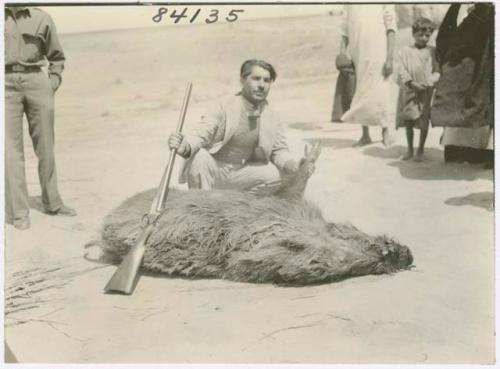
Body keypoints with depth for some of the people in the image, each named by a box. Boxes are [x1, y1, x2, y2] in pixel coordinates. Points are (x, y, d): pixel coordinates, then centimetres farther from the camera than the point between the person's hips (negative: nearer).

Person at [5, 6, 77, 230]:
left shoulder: (41, 18, 11)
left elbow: (56, 56, 20)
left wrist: (54, 81, 6)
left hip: (36, 80, 2)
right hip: (7, 83, -1)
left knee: (45, 147, 7)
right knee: (11, 148, -5)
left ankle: (52, 203, 21)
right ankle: (17, 212, -2)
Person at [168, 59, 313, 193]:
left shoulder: (272, 117, -4)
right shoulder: (225, 108, -15)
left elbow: (279, 150, 3)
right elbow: (201, 136, -22)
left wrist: (293, 165, -20)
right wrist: (185, 146, -46)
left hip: (241, 173, 4)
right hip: (214, 168, -4)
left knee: (276, 175, -18)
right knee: (199, 155, -33)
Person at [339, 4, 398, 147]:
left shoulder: (385, 5, 3)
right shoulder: (349, 6, 13)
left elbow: (391, 28, -1)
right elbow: (345, 32, 14)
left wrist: (390, 58, -10)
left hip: (377, 54, -3)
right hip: (356, 54, 3)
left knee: (380, 92, -3)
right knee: (360, 95, 5)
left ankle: (385, 132, 11)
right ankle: (365, 135, 15)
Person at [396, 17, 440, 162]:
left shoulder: (432, 51, 6)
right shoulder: (405, 51, 6)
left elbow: (436, 71, 2)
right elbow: (402, 70, -2)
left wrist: (429, 82, -15)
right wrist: (412, 83, -16)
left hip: (426, 91, 0)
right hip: (409, 91, 1)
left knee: (424, 121, 2)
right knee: (408, 120, 4)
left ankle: (420, 150, 13)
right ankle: (409, 148, 19)